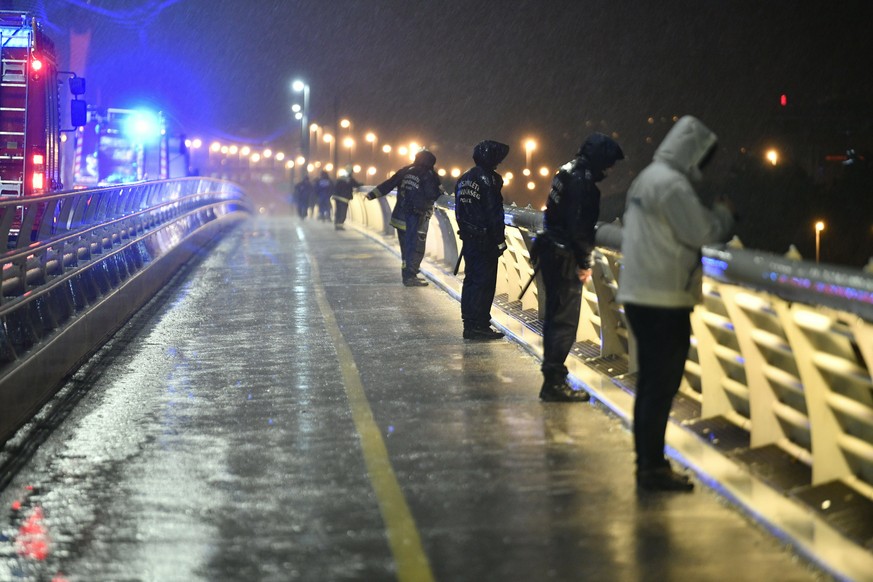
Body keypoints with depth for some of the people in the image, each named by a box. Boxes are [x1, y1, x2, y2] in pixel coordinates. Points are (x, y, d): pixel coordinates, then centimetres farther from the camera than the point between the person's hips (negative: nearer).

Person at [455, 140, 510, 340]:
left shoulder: (463, 179, 12)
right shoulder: (488, 179, -14)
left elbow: (459, 210, 17)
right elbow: (494, 213, -16)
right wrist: (500, 241, -12)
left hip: (469, 238, 8)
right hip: (485, 239, -8)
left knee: (471, 279, 13)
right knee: (484, 282, -5)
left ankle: (470, 324, 18)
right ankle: (478, 325, -5)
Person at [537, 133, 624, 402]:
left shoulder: (569, 171, 14)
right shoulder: (582, 181, -17)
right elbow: (580, 227, -21)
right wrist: (585, 263, -13)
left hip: (550, 250, 10)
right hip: (564, 258, -10)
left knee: (556, 317, 16)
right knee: (565, 321, -7)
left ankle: (553, 379, 23)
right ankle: (554, 382, -5)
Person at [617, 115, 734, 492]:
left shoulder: (647, 178, 16)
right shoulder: (673, 183, -16)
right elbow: (701, 233, -16)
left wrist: (714, 218, 12)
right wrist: (723, 215, 2)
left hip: (640, 296, 10)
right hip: (663, 301, -10)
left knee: (651, 383, 16)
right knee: (662, 386, -5)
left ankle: (646, 462, 22)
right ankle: (654, 468, -2)